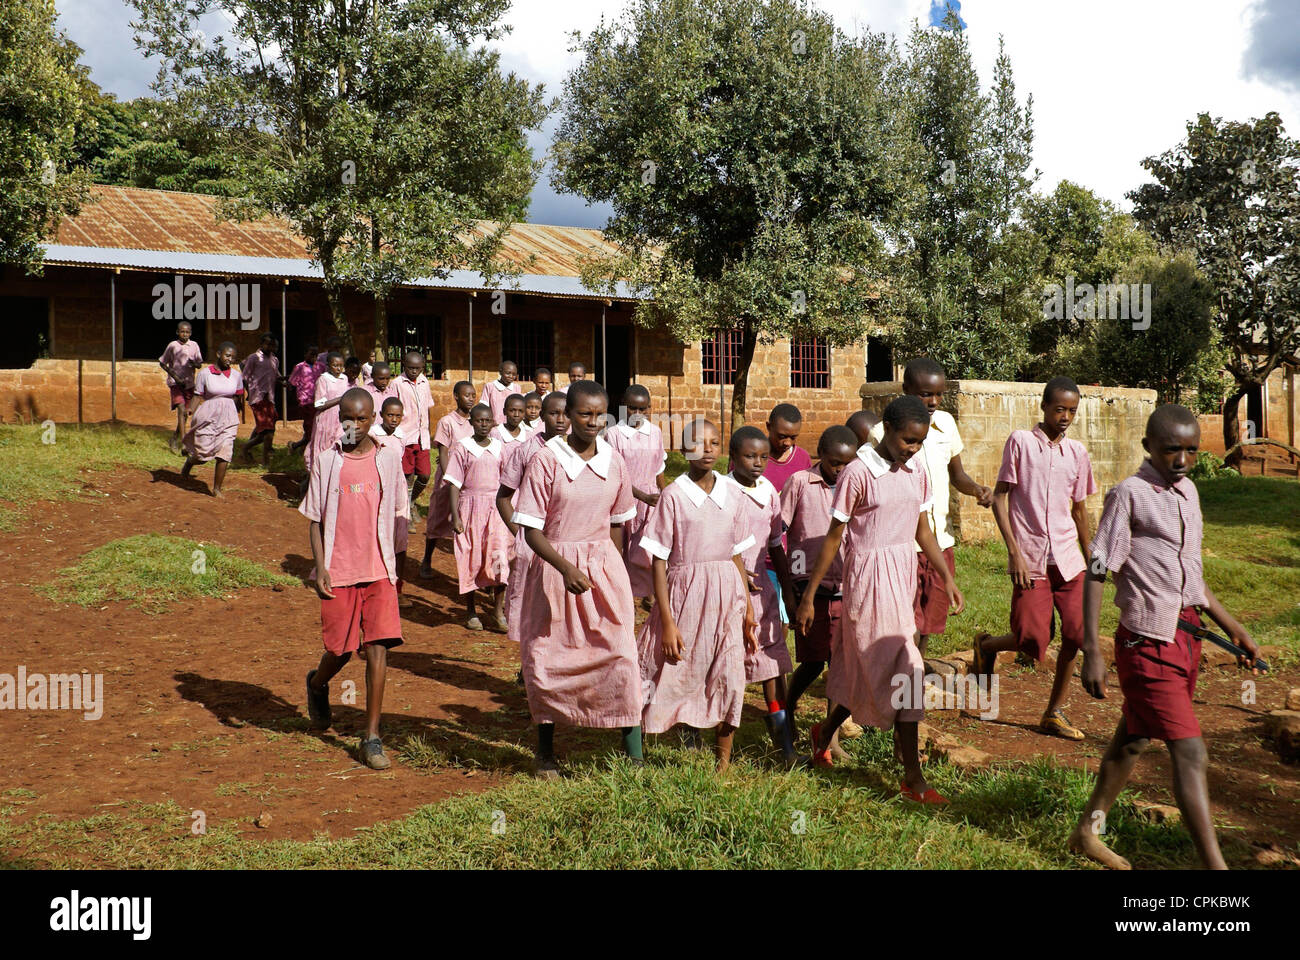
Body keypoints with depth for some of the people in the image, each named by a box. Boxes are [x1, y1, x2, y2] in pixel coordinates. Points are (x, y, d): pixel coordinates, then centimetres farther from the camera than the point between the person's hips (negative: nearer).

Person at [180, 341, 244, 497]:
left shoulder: (236, 375, 5)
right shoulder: (204, 373, -4)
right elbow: (198, 396, -2)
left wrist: (238, 417, 23)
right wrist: (190, 411, -16)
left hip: (228, 419, 3)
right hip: (208, 417, -2)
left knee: (224, 454, -4)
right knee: (203, 454, 0)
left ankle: (217, 489, 7)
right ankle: (189, 460, 36)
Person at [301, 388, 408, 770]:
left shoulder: (389, 459, 3)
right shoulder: (326, 460, 2)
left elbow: (395, 516, 10)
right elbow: (316, 519, 4)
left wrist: (391, 566, 10)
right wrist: (320, 567, -6)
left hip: (379, 570, 0)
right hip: (338, 571, 0)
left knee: (378, 649, -7)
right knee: (340, 650, 6)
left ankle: (372, 738, 0)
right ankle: (317, 684, 42)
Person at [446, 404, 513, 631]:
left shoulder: (500, 447, 7)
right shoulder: (462, 447, -1)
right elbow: (454, 484, -3)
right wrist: (455, 516, -10)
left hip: (496, 507, 2)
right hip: (470, 505, -2)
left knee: (500, 556, -10)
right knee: (470, 560, 4)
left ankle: (498, 610, -1)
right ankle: (471, 611, 18)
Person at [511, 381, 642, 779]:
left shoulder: (614, 462, 2)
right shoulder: (546, 461, -10)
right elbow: (532, 531, -11)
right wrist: (567, 569, -23)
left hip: (604, 567, 2)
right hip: (553, 567, -2)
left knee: (620, 654, -6)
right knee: (545, 660, 6)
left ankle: (634, 754, 2)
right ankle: (546, 751, 26)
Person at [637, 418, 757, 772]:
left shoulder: (730, 494, 5)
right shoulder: (673, 495, -7)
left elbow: (737, 556, 12)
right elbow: (659, 563, -7)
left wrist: (748, 610, 9)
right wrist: (667, 622, -10)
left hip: (727, 595, 4)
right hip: (685, 595, -3)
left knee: (729, 681, 4)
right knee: (673, 678, 2)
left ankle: (723, 762, 20)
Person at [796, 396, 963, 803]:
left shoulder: (916, 471, 7)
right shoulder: (858, 472, -13)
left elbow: (922, 529, 15)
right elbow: (834, 536, -9)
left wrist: (948, 577, 8)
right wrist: (809, 595, -7)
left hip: (903, 573, 7)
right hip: (870, 577, -7)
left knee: (864, 668, 15)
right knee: (903, 670, -5)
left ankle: (825, 733, 39)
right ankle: (913, 778, 4)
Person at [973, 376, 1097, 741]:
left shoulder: (1077, 453, 10)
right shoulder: (1020, 441, -3)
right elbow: (1000, 497, -3)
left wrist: (1091, 561, 22)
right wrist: (1014, 552, -11)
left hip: (1068, 558, 4)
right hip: (1030, 560, -4)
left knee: (1075, 635, -2)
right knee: (1033, 642, -8)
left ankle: (1054, 714, 15)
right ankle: (987, 645, 26)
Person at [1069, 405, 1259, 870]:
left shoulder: (1187, 491, 11)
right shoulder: (1129, 494, -12)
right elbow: (1096, 573, -14)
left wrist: (1235, 630, 22)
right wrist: (1092, 652, -20)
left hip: (1187, 639, 8)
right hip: (1149, 644, -8)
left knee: (1133, 740, 18)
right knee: (1190, 753, -10)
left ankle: (1088, 831, 34)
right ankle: (1214, 864, -5)